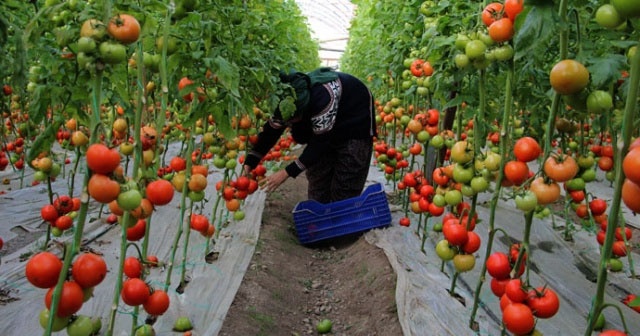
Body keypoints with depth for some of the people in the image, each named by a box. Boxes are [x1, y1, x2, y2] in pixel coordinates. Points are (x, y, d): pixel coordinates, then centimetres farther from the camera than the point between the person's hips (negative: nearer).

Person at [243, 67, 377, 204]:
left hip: (355, 126, -7)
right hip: (324, 130, 7)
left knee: (344, 192, -9)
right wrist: (249, 163, -18)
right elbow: (271, 130, -9)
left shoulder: (322, 95, -41)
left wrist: (287, 172, -35)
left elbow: (320, 141, -36)